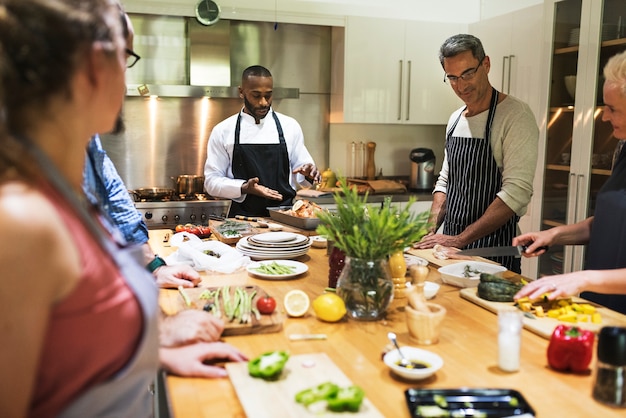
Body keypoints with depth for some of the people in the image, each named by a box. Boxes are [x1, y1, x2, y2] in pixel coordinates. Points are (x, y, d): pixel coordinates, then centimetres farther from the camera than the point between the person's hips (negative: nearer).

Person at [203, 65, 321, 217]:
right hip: (242, 219, -1)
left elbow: (300, 167, 16)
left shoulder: (290, 126, 8)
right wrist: (244, 188, -13)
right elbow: (212, 181, 4)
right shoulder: (223, 131, 3)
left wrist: (309, 174, -7)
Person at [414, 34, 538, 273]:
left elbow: (517, 192, -22)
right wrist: (431, 231, 1)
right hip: (450, 243, 7)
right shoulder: (455, 120, 9)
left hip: (493, 249, -6)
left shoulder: (515, 115, -14)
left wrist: (460, 239, -22)